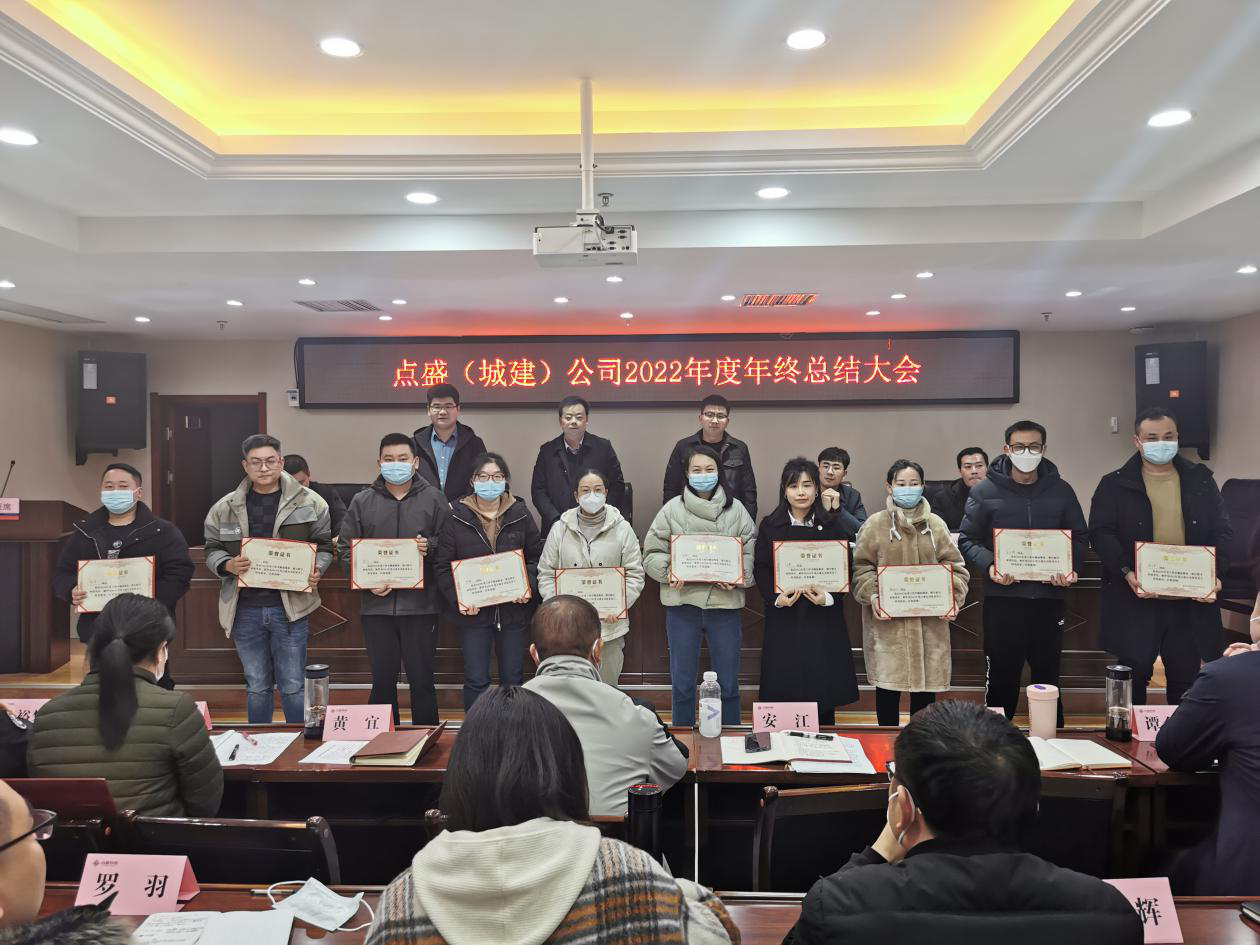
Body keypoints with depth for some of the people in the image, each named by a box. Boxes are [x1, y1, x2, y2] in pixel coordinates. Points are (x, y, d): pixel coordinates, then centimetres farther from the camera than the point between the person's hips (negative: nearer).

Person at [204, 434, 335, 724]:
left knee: (293, 687, 3)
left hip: (290, 606, -2)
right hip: (245, 609, 2)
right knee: (257, 687, 15)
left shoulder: (309, 502, 0)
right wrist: (227, 565, -9)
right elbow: (212, 550, 12)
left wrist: (316, 570, -13)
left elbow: (324, 545, 6)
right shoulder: (224, 508, 5)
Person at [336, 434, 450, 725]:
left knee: (421, 679, 6)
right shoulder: (362, 501, 7)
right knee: (382, 678, 11)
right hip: (377, 604, 2)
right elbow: (345, 548, 6)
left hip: (421, 604, -1)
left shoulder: (433, 498, 3)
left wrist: (430, 547, -17)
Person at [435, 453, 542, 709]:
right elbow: (443, 566, -3)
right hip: (473, 611, -1)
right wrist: (457, 598, -15)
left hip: (514, 608, 2)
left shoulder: (520, 514, 1)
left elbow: (536, 556, 7)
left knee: (512, 679, 12)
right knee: (476, 680, 3)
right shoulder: (456, 517, -4)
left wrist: (529, 585, -10)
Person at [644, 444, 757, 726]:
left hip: (725, 602, 1)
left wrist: (738, 576, -16)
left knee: (728, 682, 12)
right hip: (683, 602, -1)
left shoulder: (736, 509, 5)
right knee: (682, 682, 10)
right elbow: (652, 552, 2)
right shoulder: (672, 509, 2)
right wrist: (668, 571, -17)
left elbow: (752, 552, 2)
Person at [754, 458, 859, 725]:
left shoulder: (833, 525, 4)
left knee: (823, 691, 2)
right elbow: (760, 569, 1)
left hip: (823, 617, 0)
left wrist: (829, 597, -14)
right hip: (783, 617, 0)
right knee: (784, 687, 0)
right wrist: (776, 598, -14)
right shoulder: (769, 526, 4)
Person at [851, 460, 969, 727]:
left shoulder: (935, 524, 7)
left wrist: (953, 598, -7)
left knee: (926, 684, 9)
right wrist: (872, 596, -16)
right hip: (887, 621, -2)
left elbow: (954, 566, 7)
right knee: (888, 684, 3)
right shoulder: (875, 524, 0)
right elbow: (861, 567, -2)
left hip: (929, 622, 2)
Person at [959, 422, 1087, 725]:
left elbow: (1080, 537, 14)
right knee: (1001, 676, 5)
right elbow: (967, 540, 2)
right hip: (1002, 598, -2)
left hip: (1049, 598, 2)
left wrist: (1072, 568, -5)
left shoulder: (1061, 490, 7)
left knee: (1048, 677, 12)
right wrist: (990, 566, -16)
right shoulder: (984, 491, 0)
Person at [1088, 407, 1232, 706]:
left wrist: (1216, 573, -9)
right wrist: (1126, 572, -22)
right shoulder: (1114, 484, 0)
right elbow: (1101, 533, -8)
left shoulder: (1200, 480, 9)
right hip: (1135, 599, -2)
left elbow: (1222, 531, 7)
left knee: (1186, 679, 12)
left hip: (1190, 599, 3)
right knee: (1134, 677, 5)